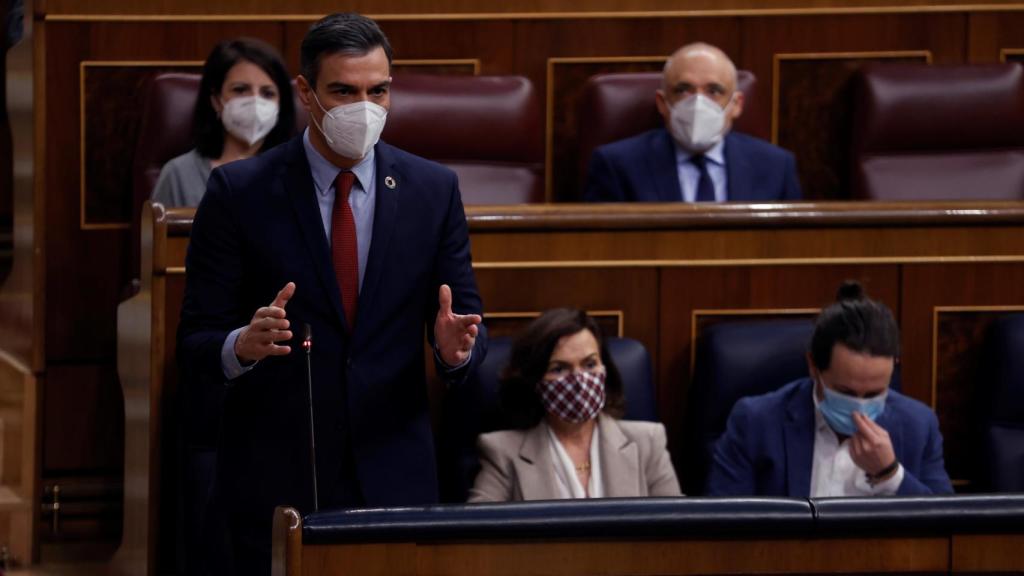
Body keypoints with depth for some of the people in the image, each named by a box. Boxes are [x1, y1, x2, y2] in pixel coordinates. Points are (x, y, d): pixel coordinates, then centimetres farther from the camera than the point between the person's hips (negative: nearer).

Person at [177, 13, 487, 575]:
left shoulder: (434, 189, 5)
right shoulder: (239, 191, -3)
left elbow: (467, 324, 8)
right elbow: (196, 344, -3)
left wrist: (457, 347, -16)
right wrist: (243, 345, -26)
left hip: (394, 479, 2)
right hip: (273, 481, -2)